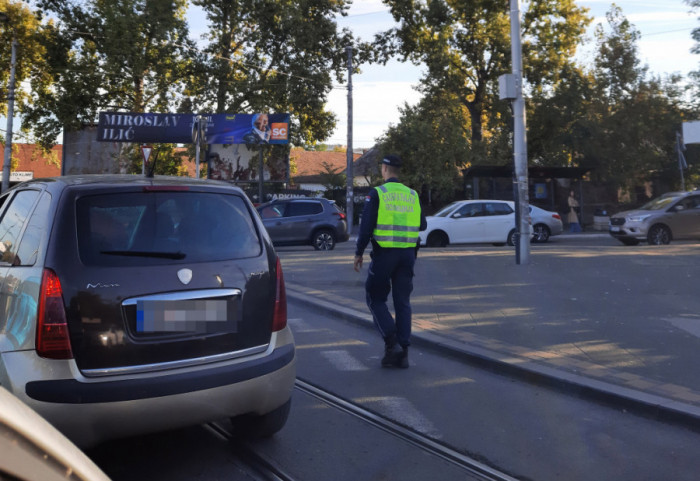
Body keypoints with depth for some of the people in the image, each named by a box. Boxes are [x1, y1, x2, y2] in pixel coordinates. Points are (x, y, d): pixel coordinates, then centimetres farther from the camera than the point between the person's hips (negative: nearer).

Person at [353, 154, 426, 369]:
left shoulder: (377, 194, -7)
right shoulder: (413, 195, 7)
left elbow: (366, 226, -10)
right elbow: (422, 225, 15)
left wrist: (358, 253, -1)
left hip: (384, 254, -4)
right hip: (408, 254, 4)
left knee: (376, 298, 9)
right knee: (403, 302, 9)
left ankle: (391, 342, -5)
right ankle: (403, 352, 9)